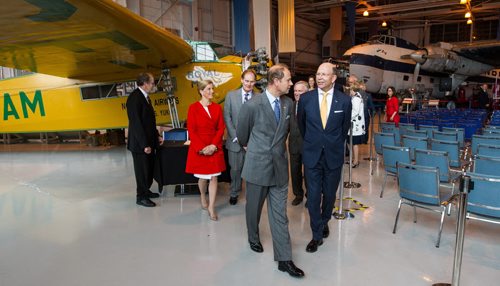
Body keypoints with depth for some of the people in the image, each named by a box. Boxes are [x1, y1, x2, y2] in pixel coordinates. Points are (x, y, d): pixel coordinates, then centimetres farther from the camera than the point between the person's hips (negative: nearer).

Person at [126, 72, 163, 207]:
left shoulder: (145, 96, 10)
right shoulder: (134, 97, -18)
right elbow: (136, 123, -23)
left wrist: (157, 135, 13)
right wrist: (144, 144, -23)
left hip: (149, 141, 9)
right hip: (140, 143, -9)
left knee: (150, 168, 18)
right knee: (142, 170, 3)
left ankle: (146, 191, 34)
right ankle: (141, 197, 18)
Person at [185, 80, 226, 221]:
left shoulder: (217, 107, 5)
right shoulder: (193, 108, -4)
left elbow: (221, 128, 2)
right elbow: (191, 130, -7)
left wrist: (213, 145, -11)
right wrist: (202, 148, -14)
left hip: (215, 148, 2)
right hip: (199, 149, -2)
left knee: (214, 177, 0)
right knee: (202, 177, 10)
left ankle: (211, 207, 10)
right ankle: (203, 196, 40)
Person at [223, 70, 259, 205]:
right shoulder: (231, 95, 2)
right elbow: (227, 117, -1)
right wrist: (236, 137, -8)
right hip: (235, 140, 1)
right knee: (235, 169, 12)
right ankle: (234, 193, 33)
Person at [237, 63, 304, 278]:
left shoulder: (288, 103, 1)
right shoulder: (252, 105, -14)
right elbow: (242, 134, 3)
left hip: (279, 166, 3)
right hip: (258, 166, -3)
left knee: (279, 214, 5)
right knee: (254, 208, 17)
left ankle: (284, 259, 13)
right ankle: (253, 238, 44)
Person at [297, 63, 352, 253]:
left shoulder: (344, 100, -5)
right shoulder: (306, 98, -4)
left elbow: (345, 127, 10)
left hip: (334, 156, 0)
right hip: (312, 155, 0)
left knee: (329, 194, 12)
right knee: (313, 196, 2)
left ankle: (324, 222, 39)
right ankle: (317, 235, 15)